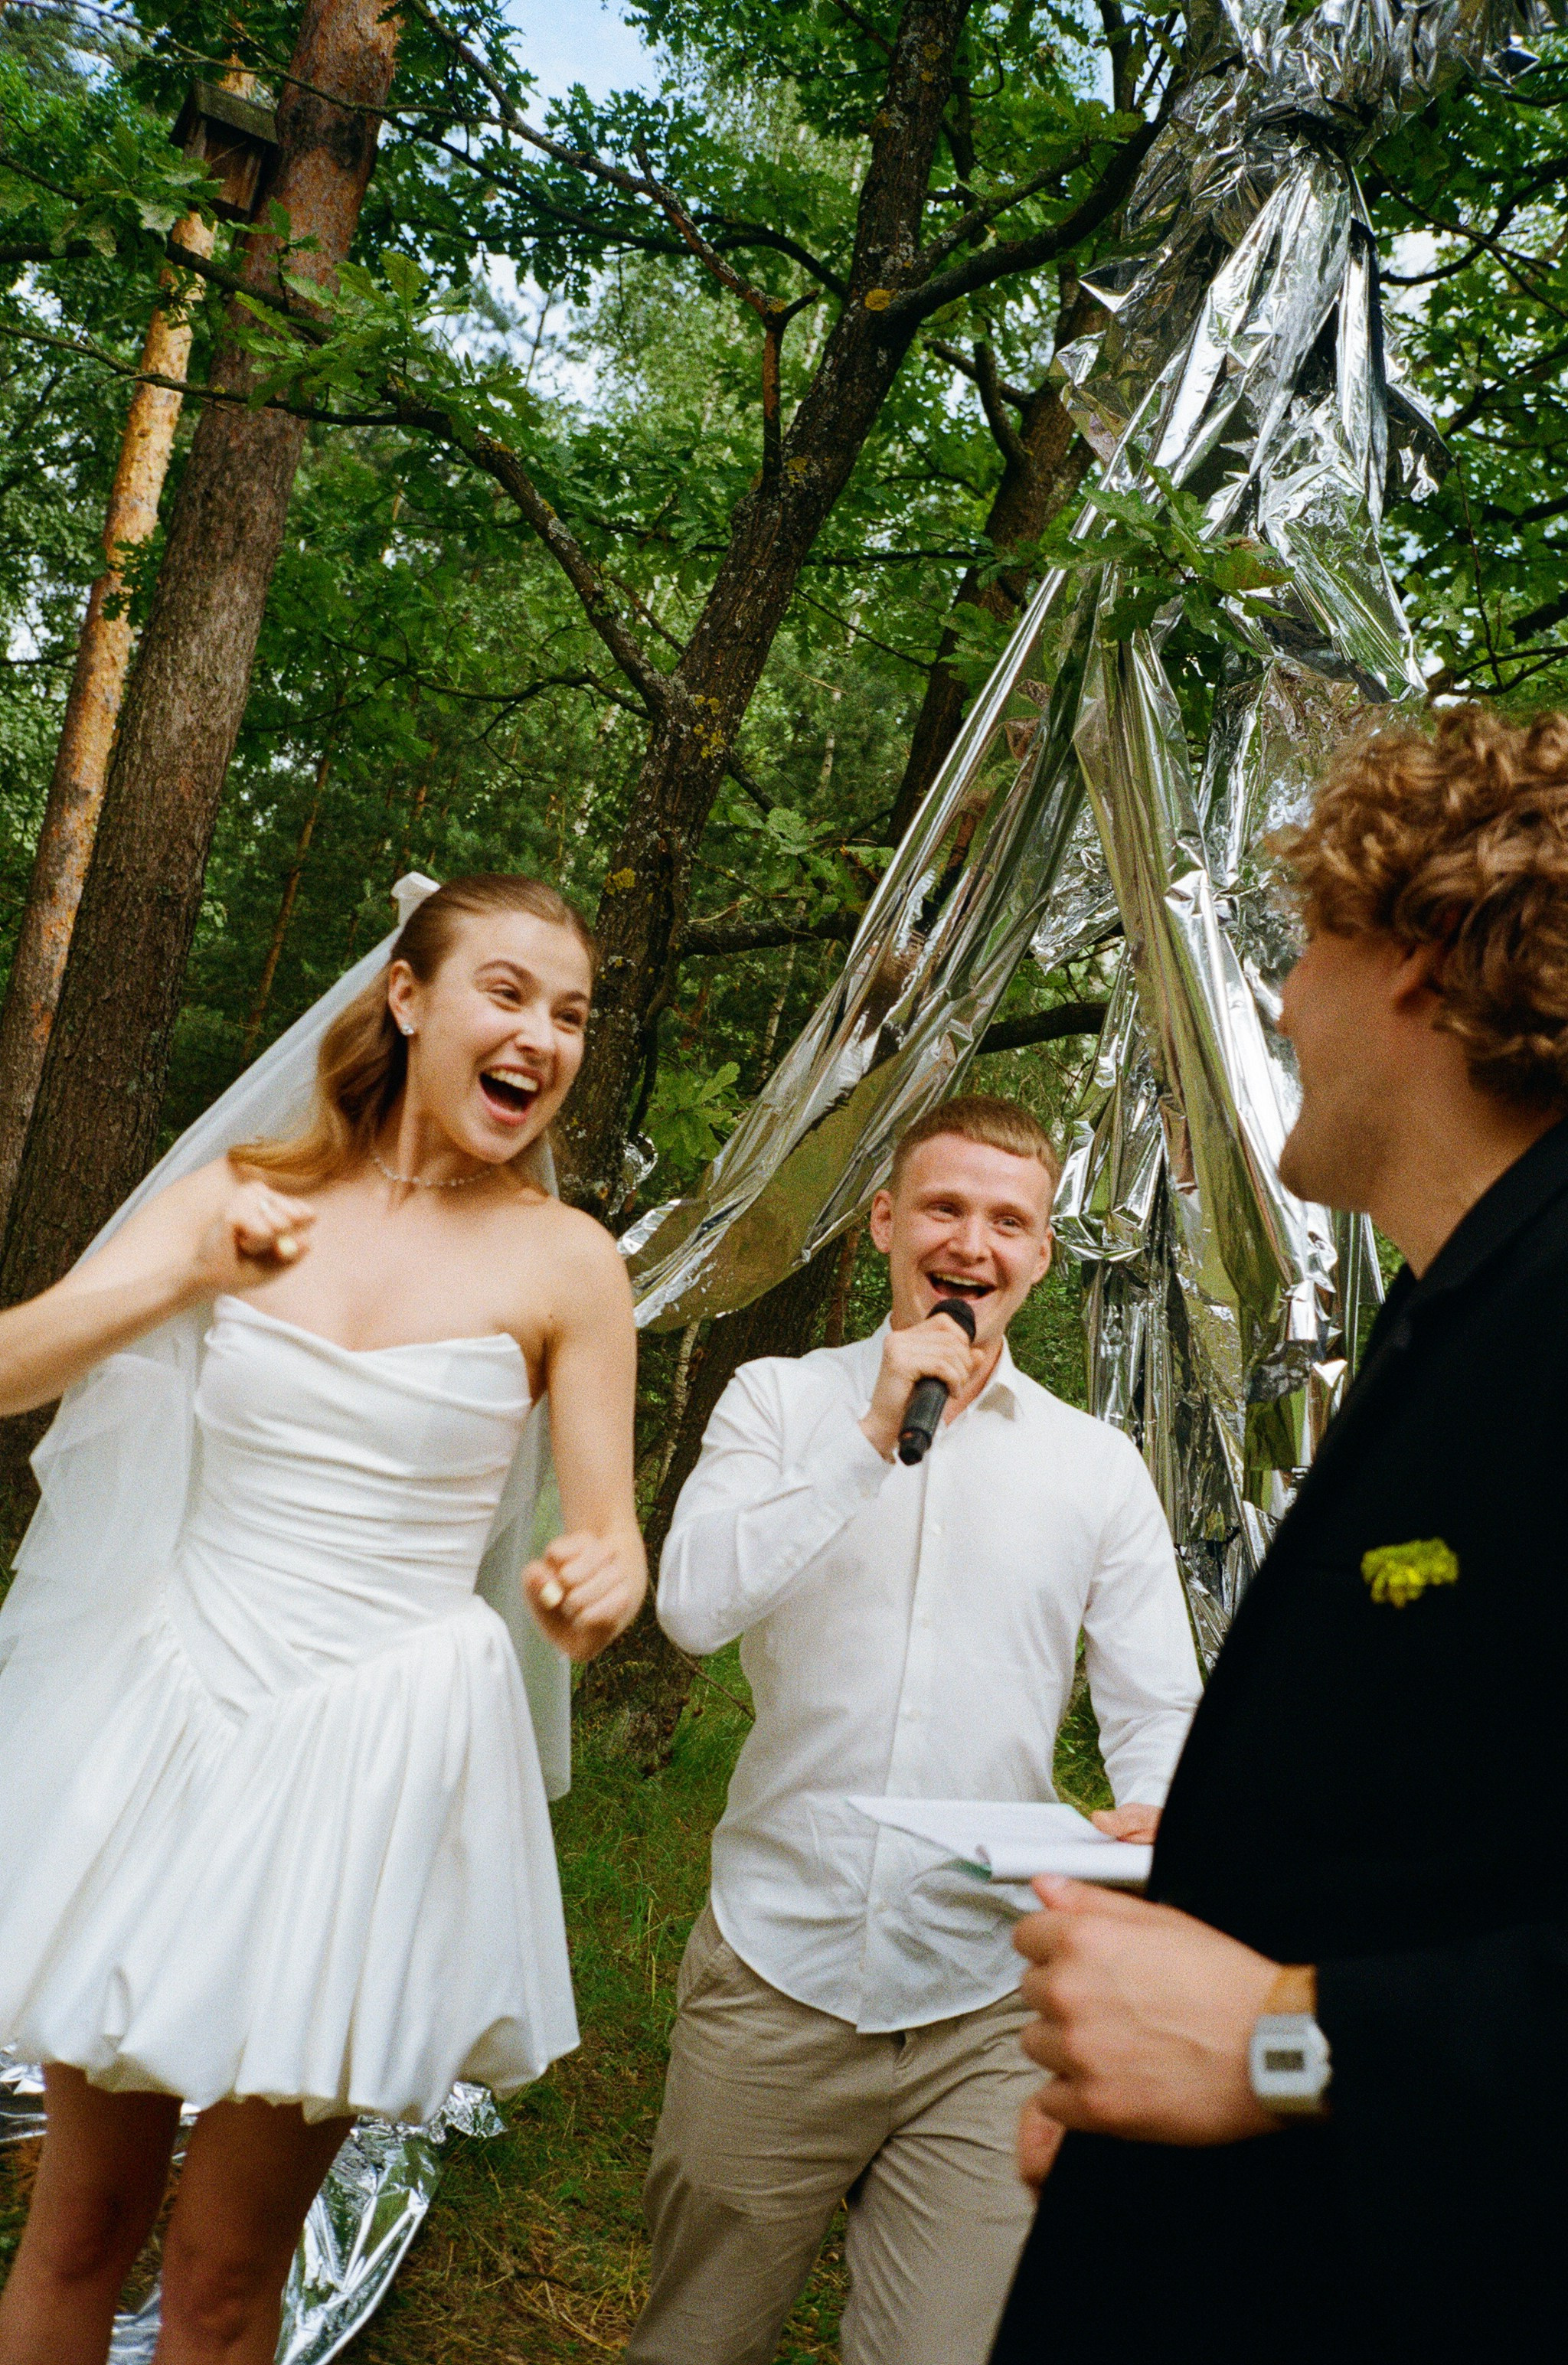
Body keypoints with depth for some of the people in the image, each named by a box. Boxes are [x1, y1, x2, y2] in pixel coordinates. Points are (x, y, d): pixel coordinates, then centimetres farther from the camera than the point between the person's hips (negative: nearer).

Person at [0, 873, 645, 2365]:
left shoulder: (564, 1264, -5)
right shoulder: (247, 1192, 1)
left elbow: (610, 1535, -2)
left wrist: (597, 1586, -25)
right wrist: (185, 1278, -20)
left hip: (376, 1754, -2)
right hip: (158, 1719, 2)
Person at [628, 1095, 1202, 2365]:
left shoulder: (1100, 1465, 7)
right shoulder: (779, 1399, 3)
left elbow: (1159, 1709, 4)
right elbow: (694, 1604, -11)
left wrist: (1151, 1813, -19)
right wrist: (876, 1432, -15)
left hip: (986, 2011, 1)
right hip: (774, 1975, 0)